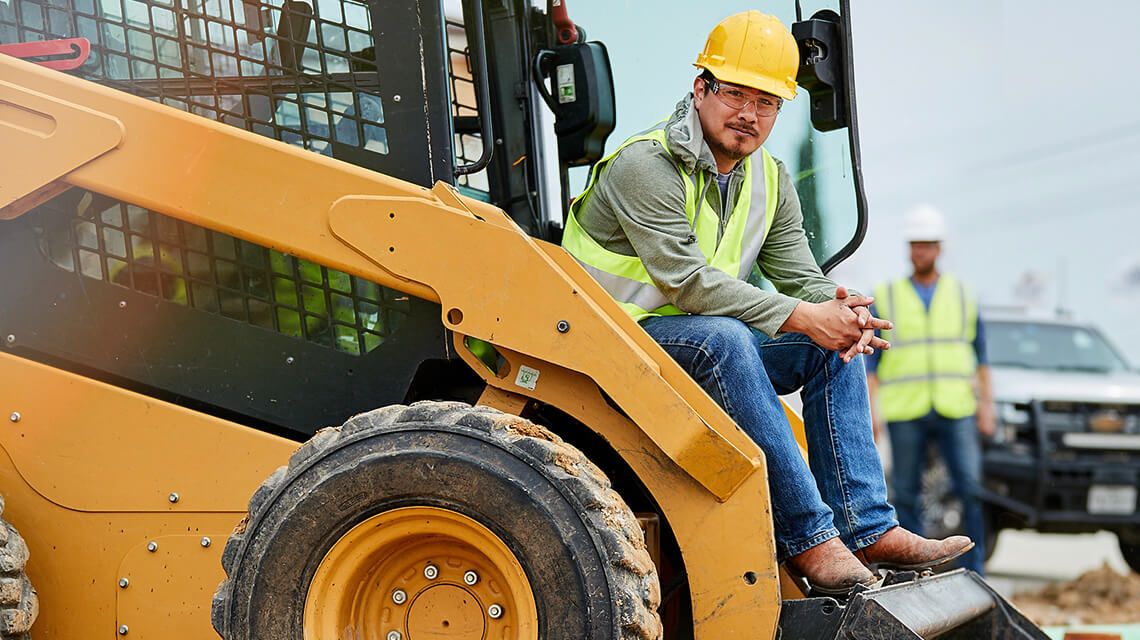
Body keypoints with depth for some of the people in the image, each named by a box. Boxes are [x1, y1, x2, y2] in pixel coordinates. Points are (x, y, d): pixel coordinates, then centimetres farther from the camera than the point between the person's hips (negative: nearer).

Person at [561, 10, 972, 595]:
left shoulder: (770, 180, 9)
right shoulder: (644, 163, -17)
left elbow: (801, 277, 5)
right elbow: (686, 281, -26)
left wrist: (840, 309, -20)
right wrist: (799, 316, -29)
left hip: (712, 351, 8)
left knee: (832, 342, -9)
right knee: (722, 338, -35)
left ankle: (868, 529, -14)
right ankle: (807, 537, -34)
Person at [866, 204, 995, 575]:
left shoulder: (963, 296, 15)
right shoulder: (885, 298, 10)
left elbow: (979, 356, 16)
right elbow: (870, 360, 8)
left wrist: (986, 403, 7)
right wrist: (869, 408, -1)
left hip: (955, 409, 0)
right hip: (905, 411, 0)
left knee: (972, 487, -11)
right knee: (906, 494, 0)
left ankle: (972, 572, -6)